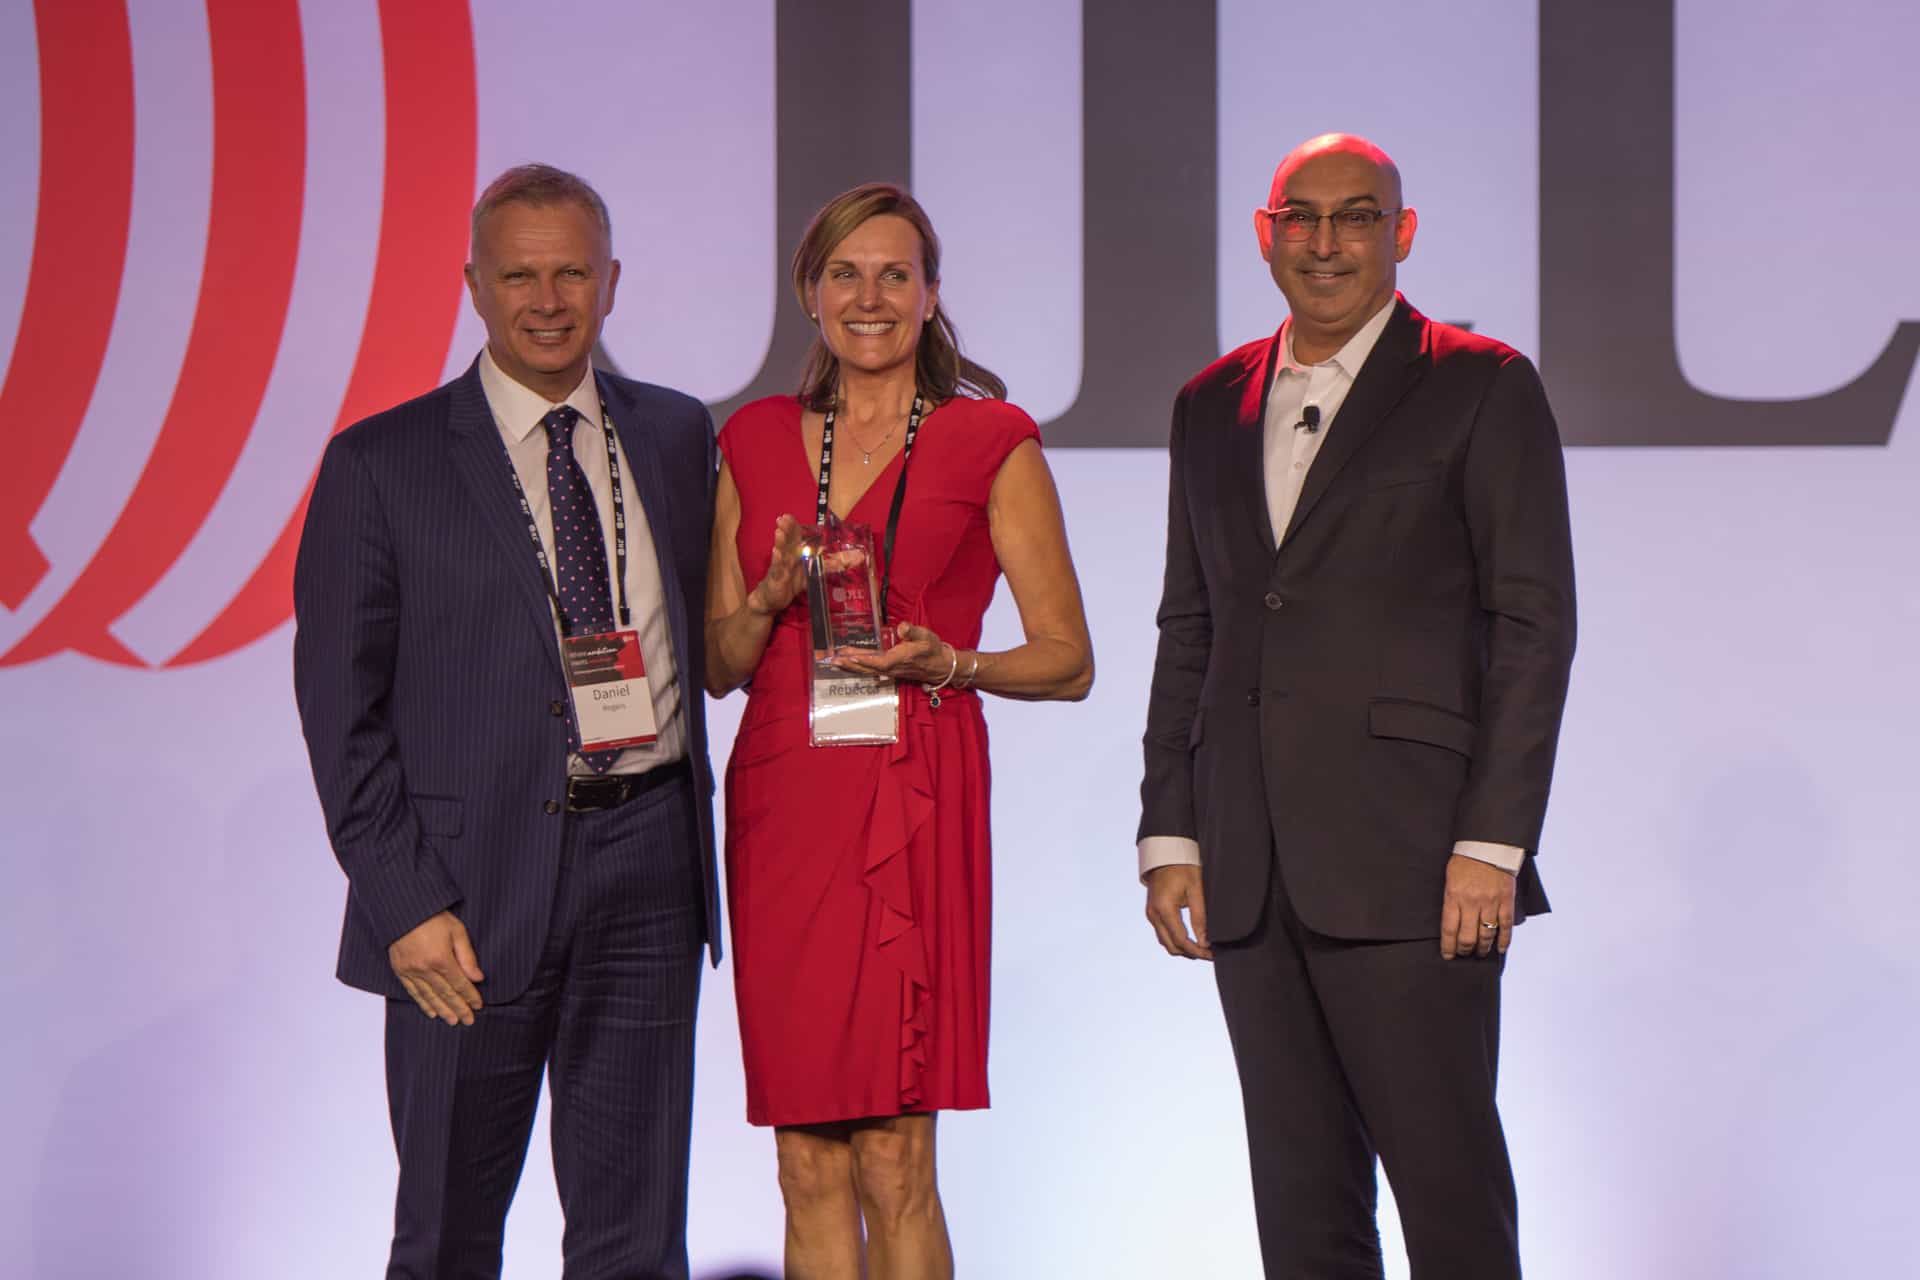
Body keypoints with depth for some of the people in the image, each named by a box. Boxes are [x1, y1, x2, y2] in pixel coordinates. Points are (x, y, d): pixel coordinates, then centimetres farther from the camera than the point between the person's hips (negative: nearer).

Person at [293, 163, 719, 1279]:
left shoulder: (679, 436, 10)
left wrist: (691, 827, 5)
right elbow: (342, 711, -3)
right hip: (476, 891, -3)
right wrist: (404, 902, -11)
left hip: (647, 864, 3)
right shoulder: (382, 465, -1)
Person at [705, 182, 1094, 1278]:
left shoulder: (991, 444, 3)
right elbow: (719, 666, 15)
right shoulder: (755, 444, 13)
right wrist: (770, 600, -5)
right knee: (809, 1163, 3)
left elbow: (1069, 661, 4)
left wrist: (947, 663, -13)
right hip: (778, 800, 4)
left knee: (894, 1158, -8)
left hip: (914, 804, -4)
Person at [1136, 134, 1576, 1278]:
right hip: (1250, 875, 5)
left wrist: (1494, 843, -11)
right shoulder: (1213, 405, 17)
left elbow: (1534, 625, -4)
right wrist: (1170, 836, 10)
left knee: (1448, 1182, -5)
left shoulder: (1483, 388, 1)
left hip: (1412, 868, -5)